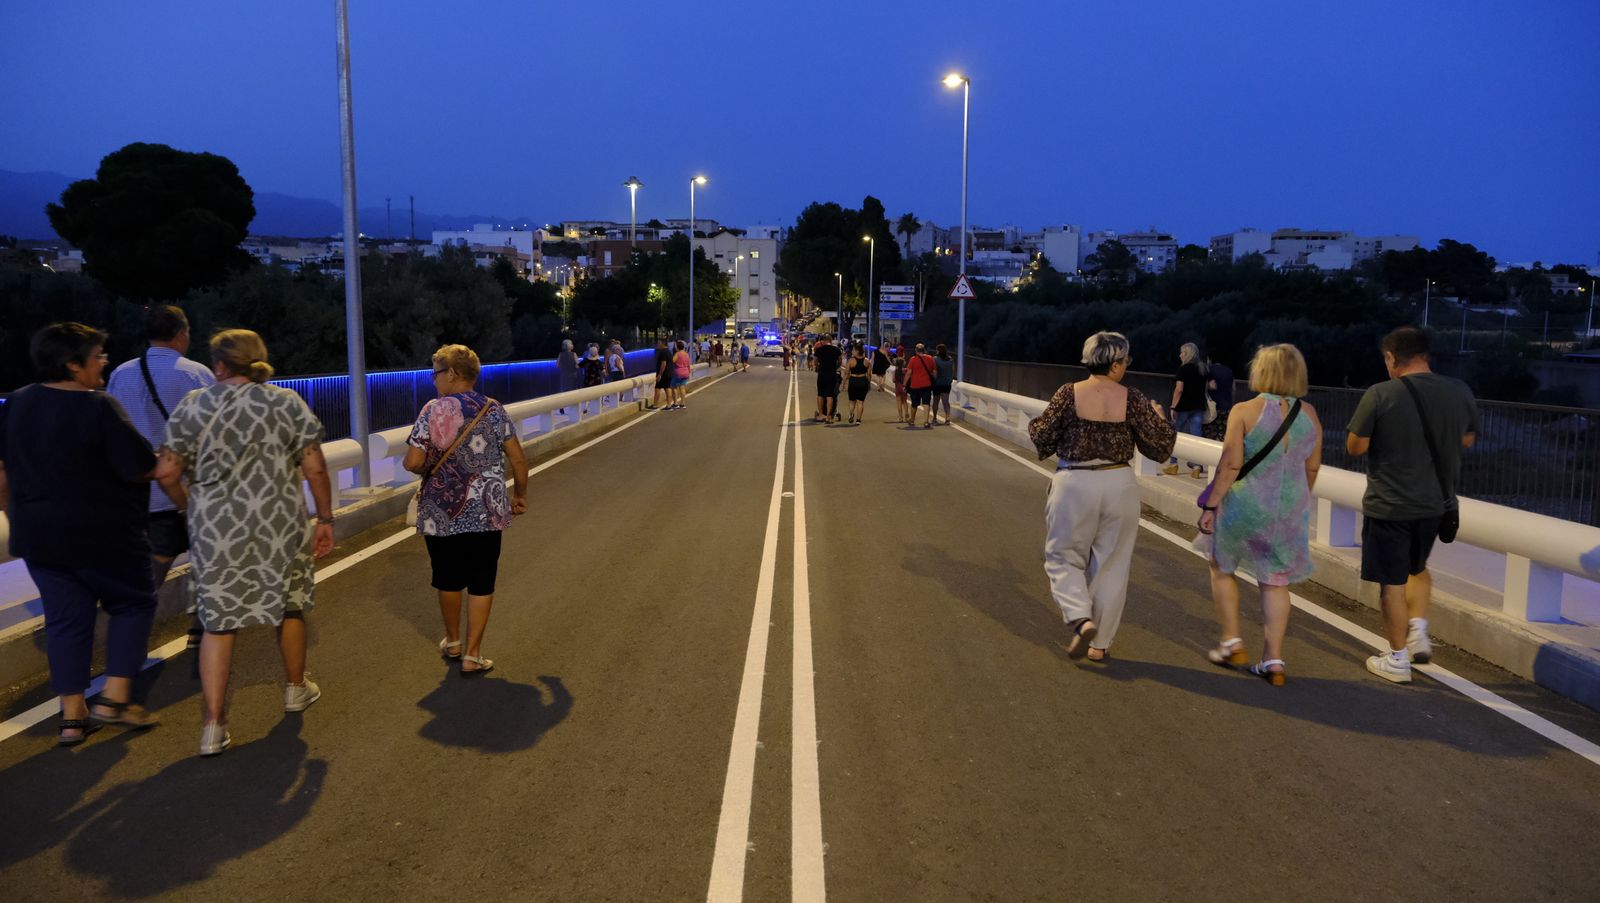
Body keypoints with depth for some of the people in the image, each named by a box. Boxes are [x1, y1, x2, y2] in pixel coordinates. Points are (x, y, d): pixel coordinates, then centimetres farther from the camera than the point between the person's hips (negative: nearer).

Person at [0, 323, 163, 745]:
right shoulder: (99, 407, -18)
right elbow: (142, 469, -19)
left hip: (39, 536, 6)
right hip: (104, 536, -6)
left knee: (65, 618, 13)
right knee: (133, 604, 12)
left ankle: (72, 716, 15)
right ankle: (115, 698, 6)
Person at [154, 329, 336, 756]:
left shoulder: (193, 406, 0)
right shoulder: (287, 403, -1)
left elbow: (166, 472, -2)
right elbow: (315, 468, -5)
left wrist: (192, 505, 16)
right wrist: (325, 519, 4)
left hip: (215, 529, 0)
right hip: (280, 526, 0)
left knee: (217, 620, 6)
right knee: (289, 604, 20)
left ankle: (213, 726, 4)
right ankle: (296, 688, 38)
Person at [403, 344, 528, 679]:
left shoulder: (432, 410, -7)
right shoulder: (493, 409, -2)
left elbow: (412, 462, -13)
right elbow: (518, 460, -2)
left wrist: (429, 468, 9)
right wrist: (520, 495, 13)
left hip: (440, 513, 0)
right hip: (485, 512, 0)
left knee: (448, 579, 18)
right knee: (481, 582, 7)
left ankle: (452, 641, 36)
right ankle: (472, 655, 7)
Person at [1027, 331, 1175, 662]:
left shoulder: (1068, 394, -8)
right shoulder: (1133, 399, -5)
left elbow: (1042, 439, -4)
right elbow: (1160, 447, -1)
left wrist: (1034, 424, 18)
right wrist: (1158, 417, 17)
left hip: (1074, 485, -1)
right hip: (1119, 485, 2)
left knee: (1064, 557, 13)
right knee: (1111, 565, 12)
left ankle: (1082, 619, -10)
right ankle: (1100, 643, 19)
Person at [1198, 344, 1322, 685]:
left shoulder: (1244, 412, -11)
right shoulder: (1309, 415, 2)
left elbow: (1230, 466, -14)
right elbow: (1312, 468, 8)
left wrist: (1211, 506, -7)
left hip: (1245, 505, -4)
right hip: (1290, 510, 4)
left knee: (1222, 568, 17)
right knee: (1275, 582, 11)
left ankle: (1232, 642, 18)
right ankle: (1273, 660, 11)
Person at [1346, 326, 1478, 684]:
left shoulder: (1380, 396, -18)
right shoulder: (1459, 392, -2)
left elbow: (1355, 447, -12)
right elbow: (1467, 440, 12)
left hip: (1389, 505, -5)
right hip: (1435, 503, 5)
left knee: (1392, 583, 6)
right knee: (1417, 568, 28)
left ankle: (1397, 660, 14)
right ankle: (1418, 629, 14)